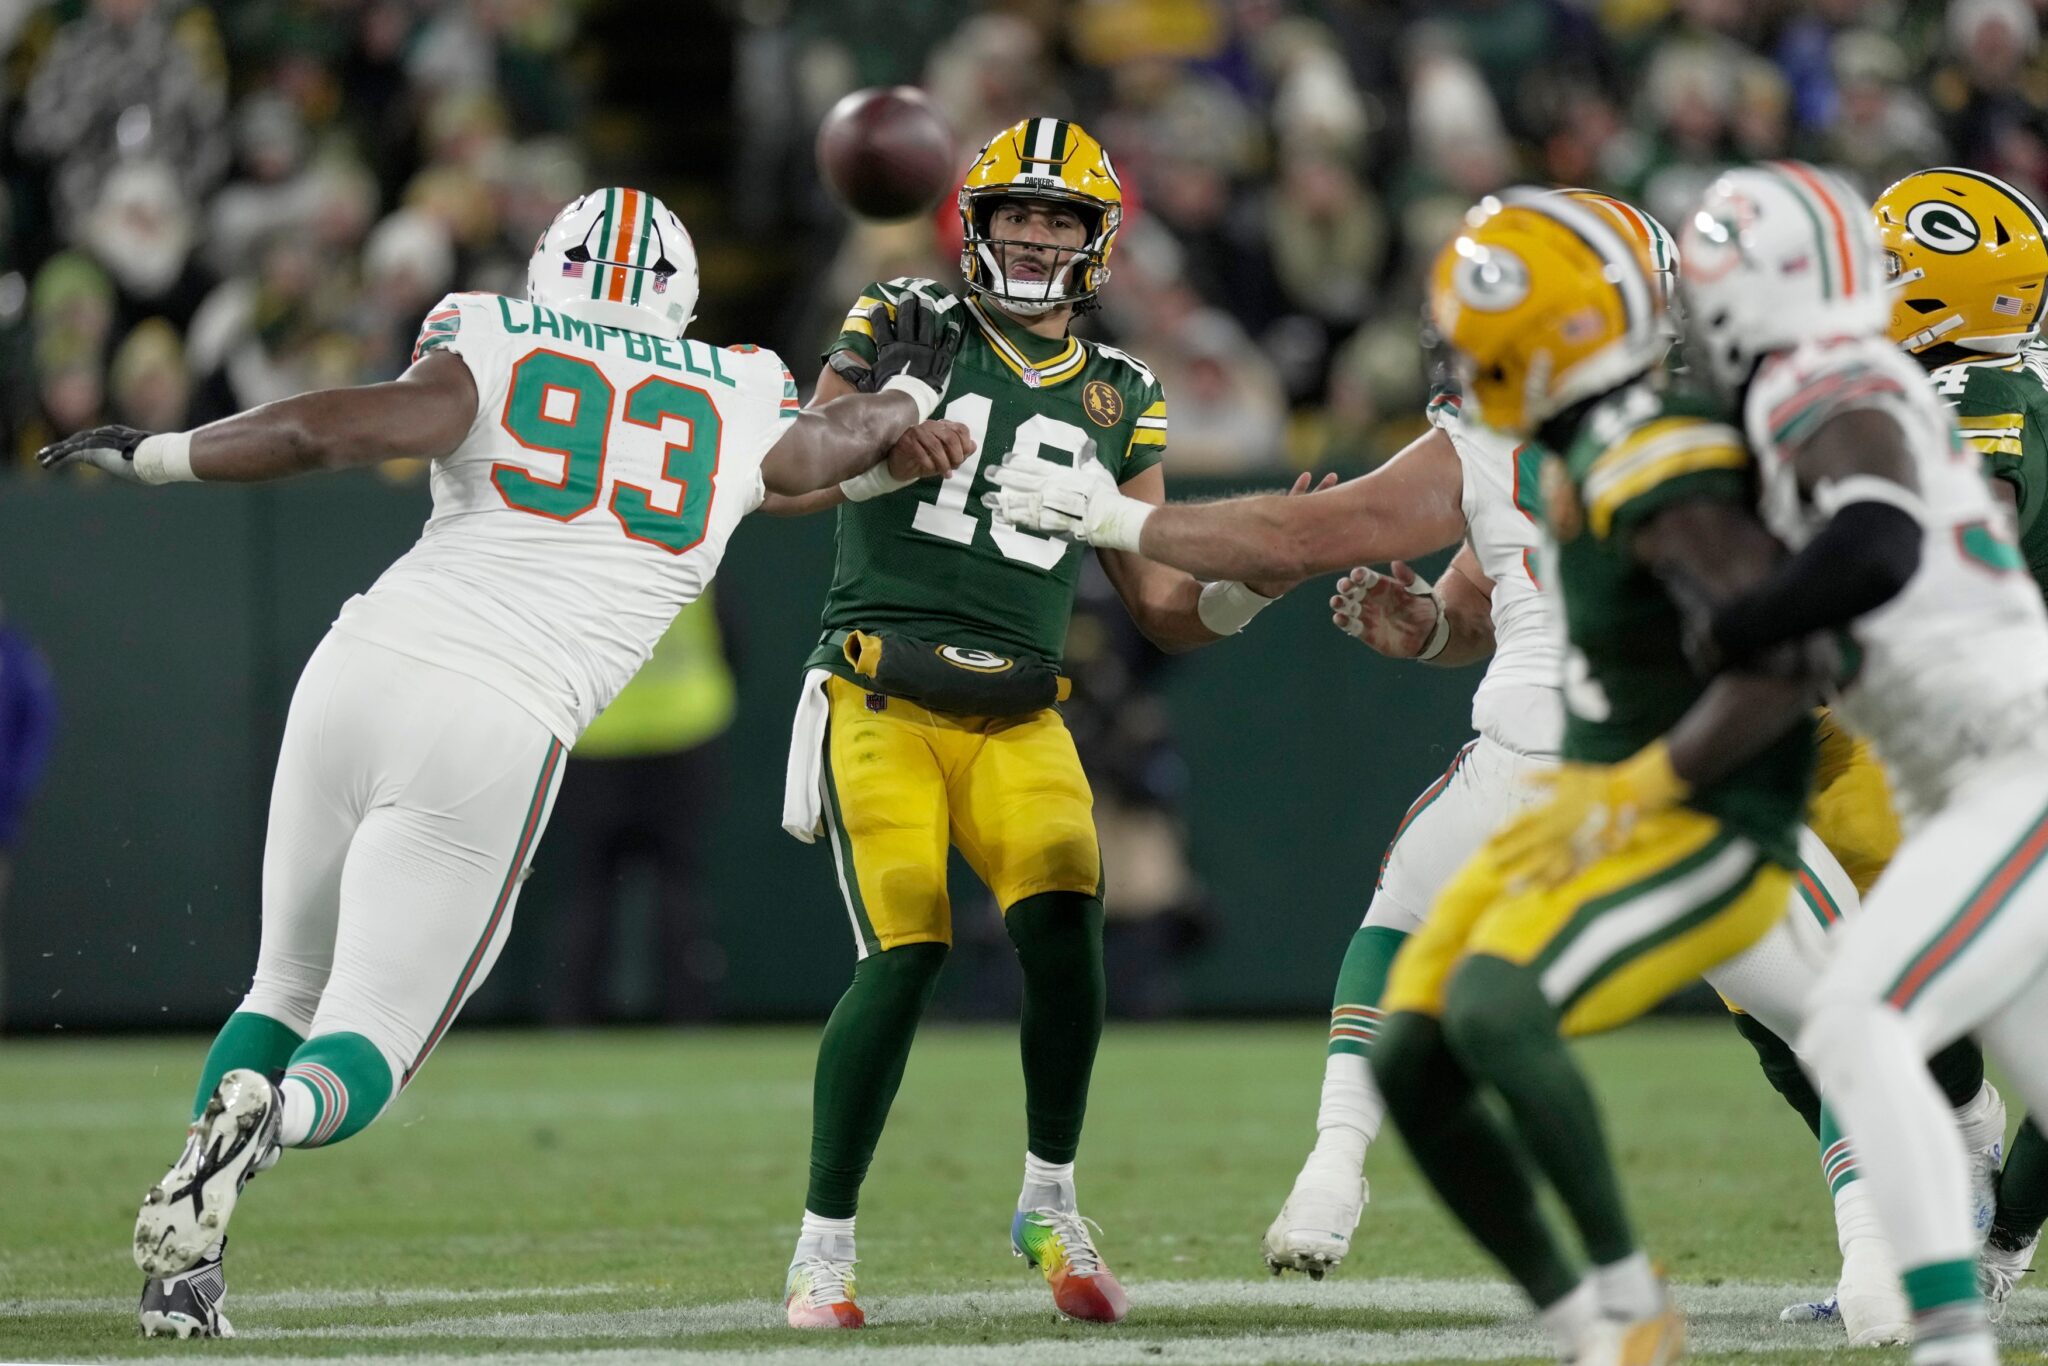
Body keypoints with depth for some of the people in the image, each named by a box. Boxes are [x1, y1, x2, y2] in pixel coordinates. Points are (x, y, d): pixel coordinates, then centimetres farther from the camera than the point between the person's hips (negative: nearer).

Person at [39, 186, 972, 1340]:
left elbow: (333, 429, -9)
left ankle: (187, 1273, 3)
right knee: (368, 1048, 5)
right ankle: (269, 1119, -32)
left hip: (362, 672, 1)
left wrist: (153, 455, 4)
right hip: (498, 735, -1)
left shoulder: (497, 355, 6)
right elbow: (846, 440, 34)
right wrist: (909, 390, 56)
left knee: (290, 988, 21)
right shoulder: (741, 408, 12)